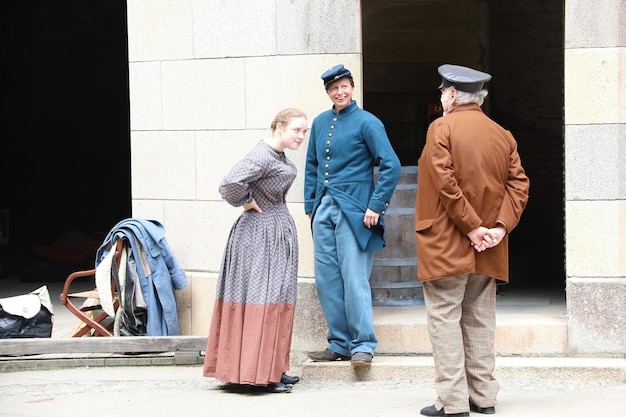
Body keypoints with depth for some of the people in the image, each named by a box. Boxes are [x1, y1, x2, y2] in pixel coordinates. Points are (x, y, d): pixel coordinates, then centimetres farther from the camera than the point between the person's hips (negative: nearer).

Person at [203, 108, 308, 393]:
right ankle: (256, 374, -7)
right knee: (261, 298, -9)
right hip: (262, 233, -10)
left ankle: (273, 369, 19)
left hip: (278, 233, 10)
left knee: (277, 299, 12)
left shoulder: (279, 156, 12)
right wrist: (247, 202, -15)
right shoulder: (262, 156, -19)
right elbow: (230, 184, -32)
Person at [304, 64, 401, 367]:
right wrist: (310, 205, 14)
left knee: (354, 280, -7)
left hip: (353, 212, -6)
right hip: (324, 210, 6)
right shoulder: (320, 123, 13)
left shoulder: (366, 123, -5)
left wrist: (376, 206, -13)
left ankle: (363, 345, 0)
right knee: (326, 281, 7)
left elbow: (391, 166, -9)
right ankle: (339, 344, 16)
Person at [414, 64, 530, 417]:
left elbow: (445, 182, -17)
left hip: (446, 245, -6)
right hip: (489, 254, 6)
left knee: (445, 318, -3)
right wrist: (501, 227, -6)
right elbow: (519, 184, 2)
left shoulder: (442, 128, -7)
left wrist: (471, 227, -14)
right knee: (480, 321, 13)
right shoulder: (503, 135, 10)